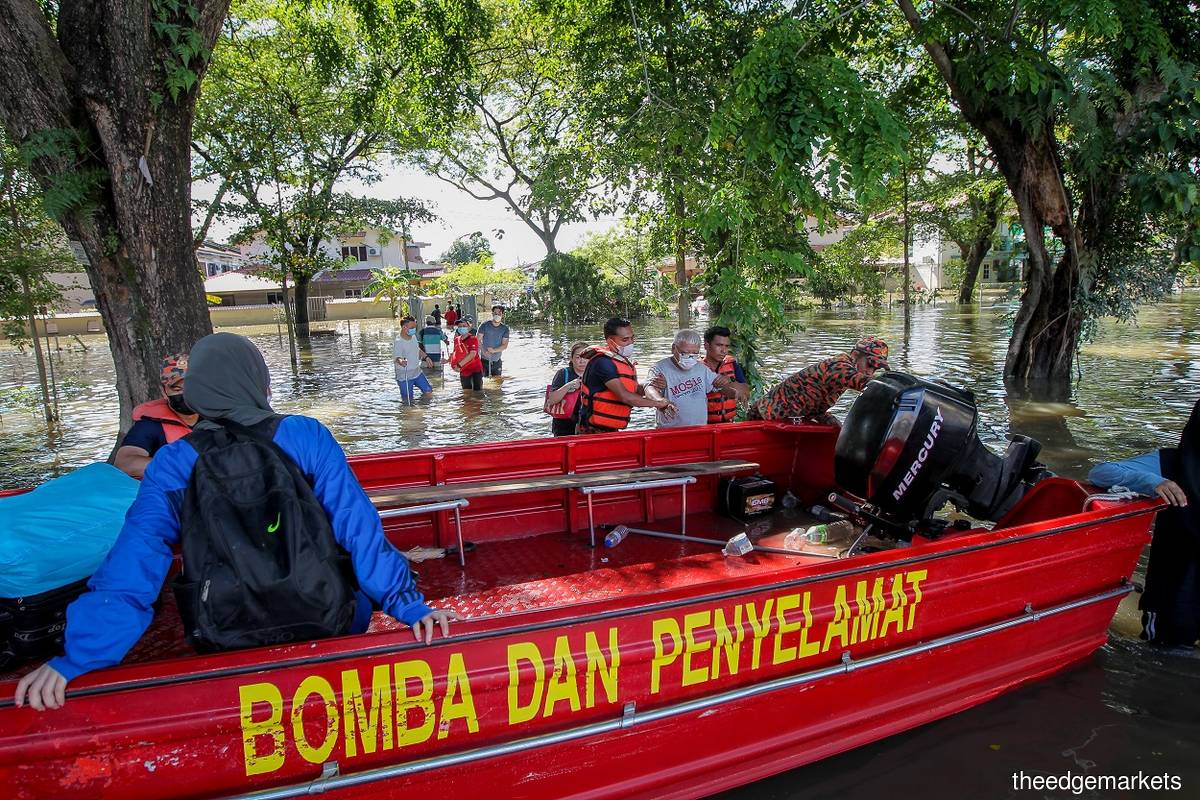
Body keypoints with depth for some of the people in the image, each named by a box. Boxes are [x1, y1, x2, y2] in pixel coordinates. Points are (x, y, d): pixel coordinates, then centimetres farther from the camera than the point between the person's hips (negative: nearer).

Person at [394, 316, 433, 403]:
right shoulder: (398, 342, -24)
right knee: (408, 400, -2)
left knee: (428, 391, 9)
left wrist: (426, 357, 21)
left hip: (417, 372, 7)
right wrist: (401, 361, -59)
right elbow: (396, 357, -38)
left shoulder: (413, 337, 2)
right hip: (404, 376, -7)